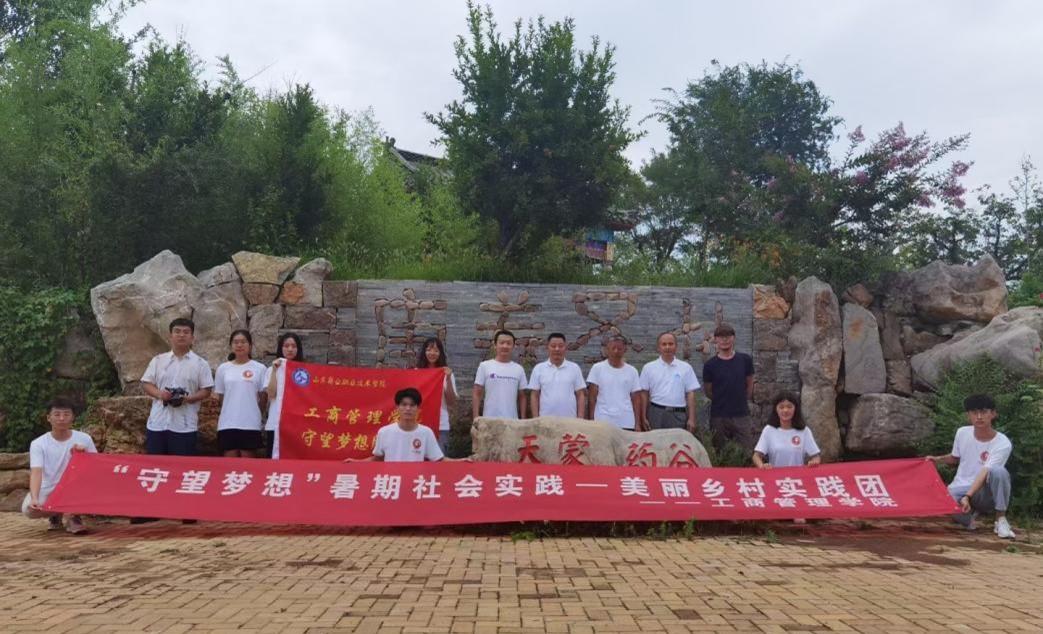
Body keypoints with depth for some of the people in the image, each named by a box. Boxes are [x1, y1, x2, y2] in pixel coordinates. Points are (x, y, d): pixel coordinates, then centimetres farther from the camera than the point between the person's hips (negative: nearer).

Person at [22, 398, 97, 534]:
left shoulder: (84, 439, -7)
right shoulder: (38, 444, -12)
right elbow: (36, 472, -26)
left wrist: (85, 453, -24)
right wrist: (34, 498, -43)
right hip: (48, 491, 0)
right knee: (28, 509, -30)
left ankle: (73, 516, -10)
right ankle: (55, 515, 8)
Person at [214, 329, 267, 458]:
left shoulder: (259, 368, 2)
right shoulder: (223, 368, 8)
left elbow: (263, 396, 5)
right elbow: (220, 396, 14)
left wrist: (254, 412, 4)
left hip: (251, 423, -2)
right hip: (228, 423, 2)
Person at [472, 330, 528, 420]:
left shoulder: (519, 369, 7)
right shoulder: (484, 366, 1)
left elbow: (522, 397, 12)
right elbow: (477, 394, 1)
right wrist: (476, 418, -7)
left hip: (512, 421, 2)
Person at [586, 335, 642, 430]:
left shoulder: (632, 371, 8)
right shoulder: (597, 368, 2)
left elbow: (636, 399, 9)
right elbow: (592, 397, 2)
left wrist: (637, 423, 4)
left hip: (627, 423, 2)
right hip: (603, 422, -2)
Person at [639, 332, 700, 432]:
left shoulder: (686, 368, 6)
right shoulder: (649, 368, 5)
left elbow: (690, 394, 5)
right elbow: (644, 394, 5)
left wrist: (691, 419, -1)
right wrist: (643, 418, 0)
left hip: (678, 414, 0)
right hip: (656, 413, 0)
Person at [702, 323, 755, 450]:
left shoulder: (745, 360, 2)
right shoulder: (710, 365, -2)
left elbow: (749, 385, 12)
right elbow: (708, 391, 7)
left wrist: (742, 401, 11)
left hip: (742, 416, 1)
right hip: (719, 417, -1)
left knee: (747, 452, -2)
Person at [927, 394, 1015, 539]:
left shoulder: (1003, 444, -15)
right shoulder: (962, 432, -2)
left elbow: (985, 473, -25)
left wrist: (968, 497, -37)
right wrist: (938, 459, 0)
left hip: (984, 492, -3)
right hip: (960, 489, 3)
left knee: (998, 471, -36)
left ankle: (1001, 519, -17)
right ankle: (972, 512, 6)